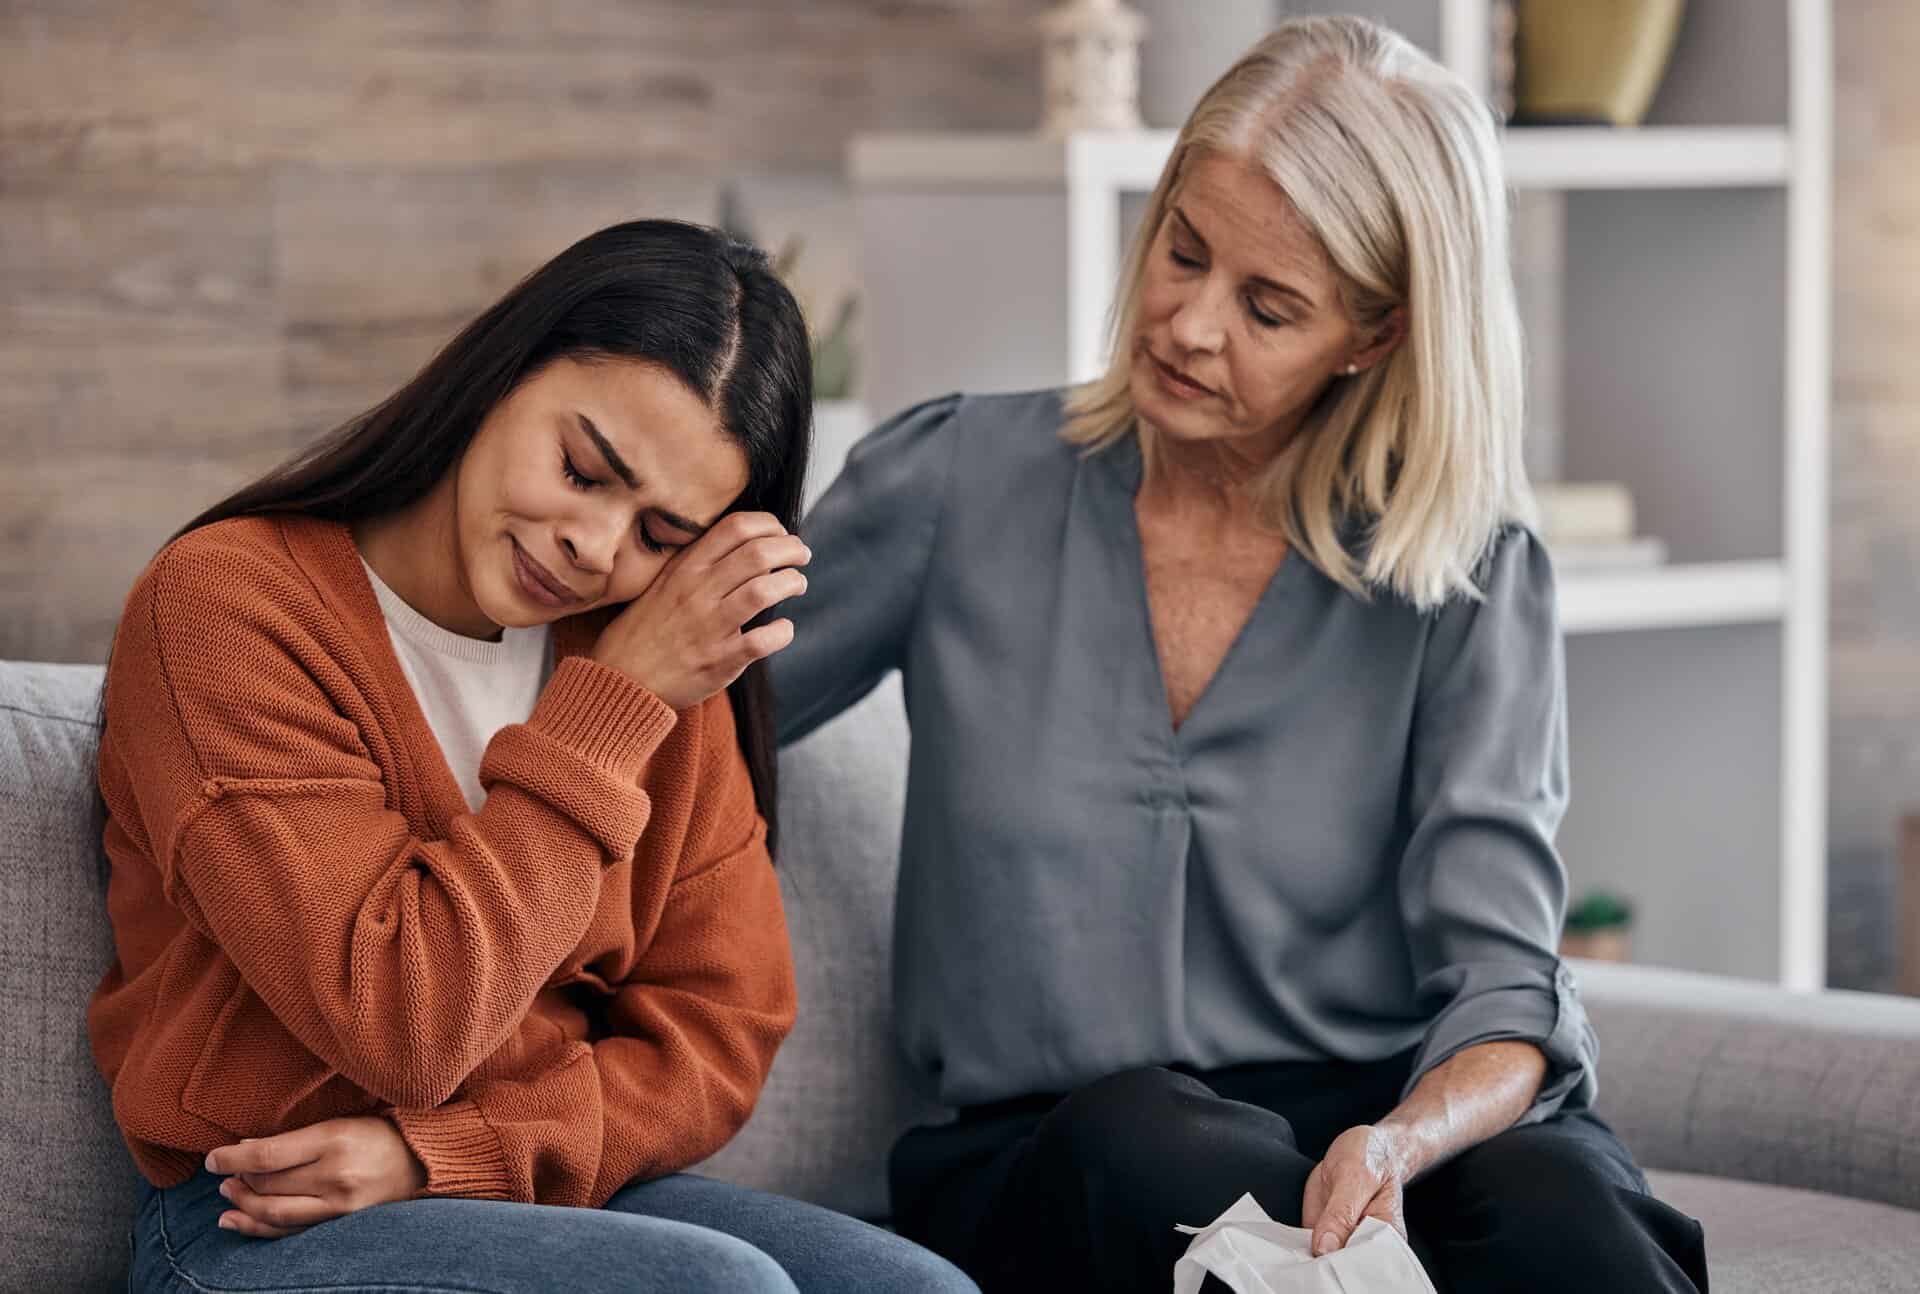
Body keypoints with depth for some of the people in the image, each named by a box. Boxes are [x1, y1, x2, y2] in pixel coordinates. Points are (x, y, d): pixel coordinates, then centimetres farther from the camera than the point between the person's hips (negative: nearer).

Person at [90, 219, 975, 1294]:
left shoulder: (660, 666, 8)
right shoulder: (232, 603, -11)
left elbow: (720, 1031, 5)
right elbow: (401, 1024, -18)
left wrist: (439, 1153, -12)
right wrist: (611, 710, -17)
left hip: (556, 1192, 7)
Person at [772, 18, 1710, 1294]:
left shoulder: (1470, 578, 5)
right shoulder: (961, 483, 7)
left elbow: (1501, 991, -3)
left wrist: (1400, 1142, -27)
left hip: (1414, 1128, -1)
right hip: (1054, 1174, 1)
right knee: (1134, 1138, -38)